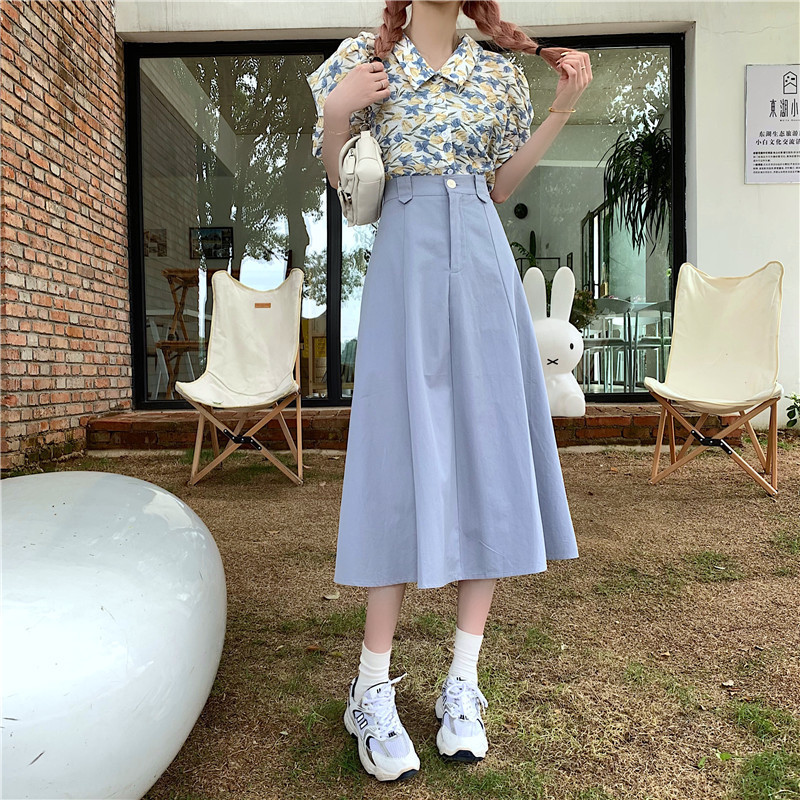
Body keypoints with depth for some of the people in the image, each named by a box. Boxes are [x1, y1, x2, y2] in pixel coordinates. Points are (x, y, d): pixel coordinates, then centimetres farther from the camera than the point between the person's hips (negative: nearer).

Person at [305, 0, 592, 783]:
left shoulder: (500, 73, 16)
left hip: (482, 264, 3)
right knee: (403, 454, -9)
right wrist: (334, 117, -8)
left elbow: (498, 185, 19)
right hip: (405, 262, -3)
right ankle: (372, 689, 4)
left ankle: (462, 683, 10)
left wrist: (561, 108, 13)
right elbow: (339, 181, 10)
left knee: (487, 449, -2)